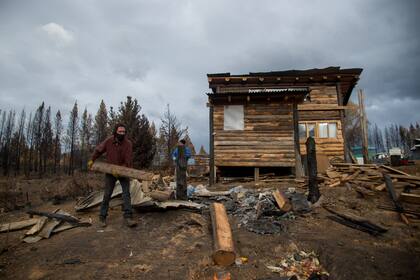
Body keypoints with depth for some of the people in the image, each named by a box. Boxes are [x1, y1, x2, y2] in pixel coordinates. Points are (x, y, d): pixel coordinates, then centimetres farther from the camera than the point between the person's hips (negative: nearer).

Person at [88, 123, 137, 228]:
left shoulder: (128, 143, -18)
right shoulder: (108, 141, -12)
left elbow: (128, 162, -18)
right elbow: (98, 150, 9)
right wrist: (92, 160, 13)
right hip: (110, 172, 1)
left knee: (126, 193, -8)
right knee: (107, 195, 5)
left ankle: (128, 218, -7)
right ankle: (102, 217, 19)